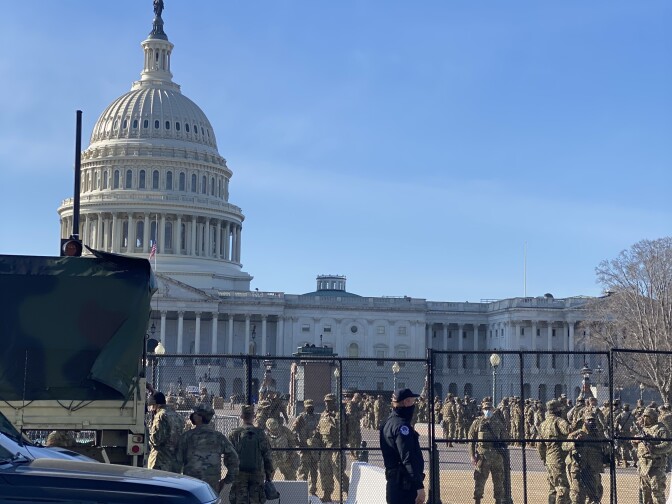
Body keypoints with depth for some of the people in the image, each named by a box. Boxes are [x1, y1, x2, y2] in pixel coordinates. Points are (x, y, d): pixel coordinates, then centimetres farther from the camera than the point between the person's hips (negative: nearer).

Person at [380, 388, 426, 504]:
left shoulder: (389, 422, 15)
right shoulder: (401, 425, -16)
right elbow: (409, 459, -22)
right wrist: (419, 486, -24)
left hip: (393, 482, 10)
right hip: (405, 486, -10)